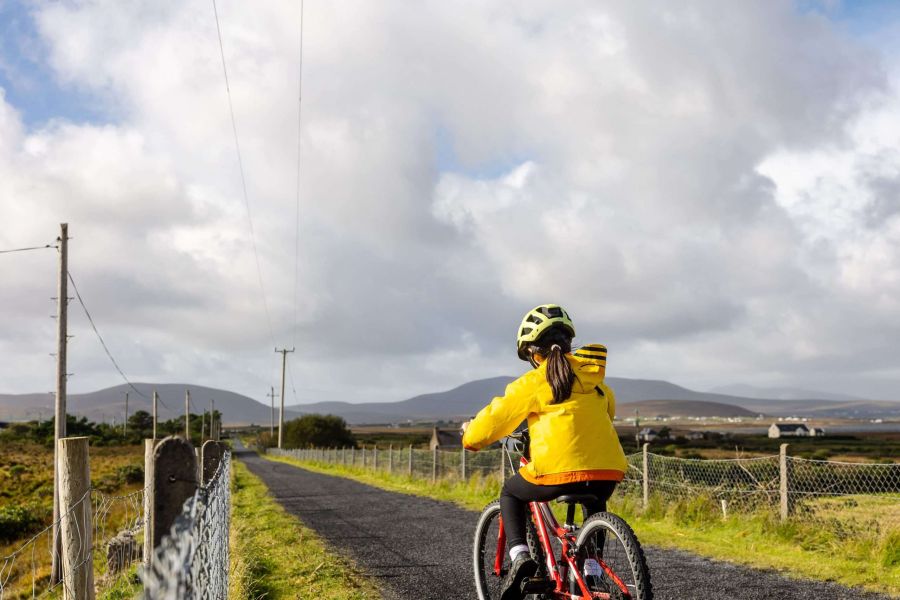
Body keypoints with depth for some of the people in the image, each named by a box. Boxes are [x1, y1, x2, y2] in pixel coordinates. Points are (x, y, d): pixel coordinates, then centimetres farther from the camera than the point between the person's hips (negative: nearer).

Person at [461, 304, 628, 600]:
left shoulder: (533, 382, 1)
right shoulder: (596, 378, 16)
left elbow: (496, 417, 6)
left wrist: (470, 436, 27)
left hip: (558, 471, -4)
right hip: (608, 471, 5)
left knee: (511, 492, 25)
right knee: (595, 506, 38)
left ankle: (519, 555, 4)